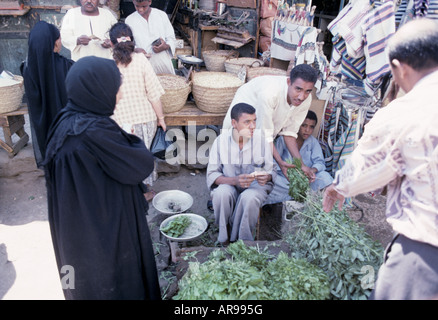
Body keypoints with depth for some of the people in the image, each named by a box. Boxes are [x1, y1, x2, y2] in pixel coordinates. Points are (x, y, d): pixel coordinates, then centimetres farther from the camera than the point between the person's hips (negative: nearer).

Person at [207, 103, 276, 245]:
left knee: (249, 197, -34)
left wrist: (266, 177, -26)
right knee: (221, 193, -34)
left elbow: (271, 171, 0)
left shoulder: (261, 139, -9)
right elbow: (212, 175, -8)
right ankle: (224, 238, -11)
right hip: (229, 185, 0)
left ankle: (242, 242, -13)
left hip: (256, 185, 0)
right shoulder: (221, 141, -10)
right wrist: (235, 180, -27)